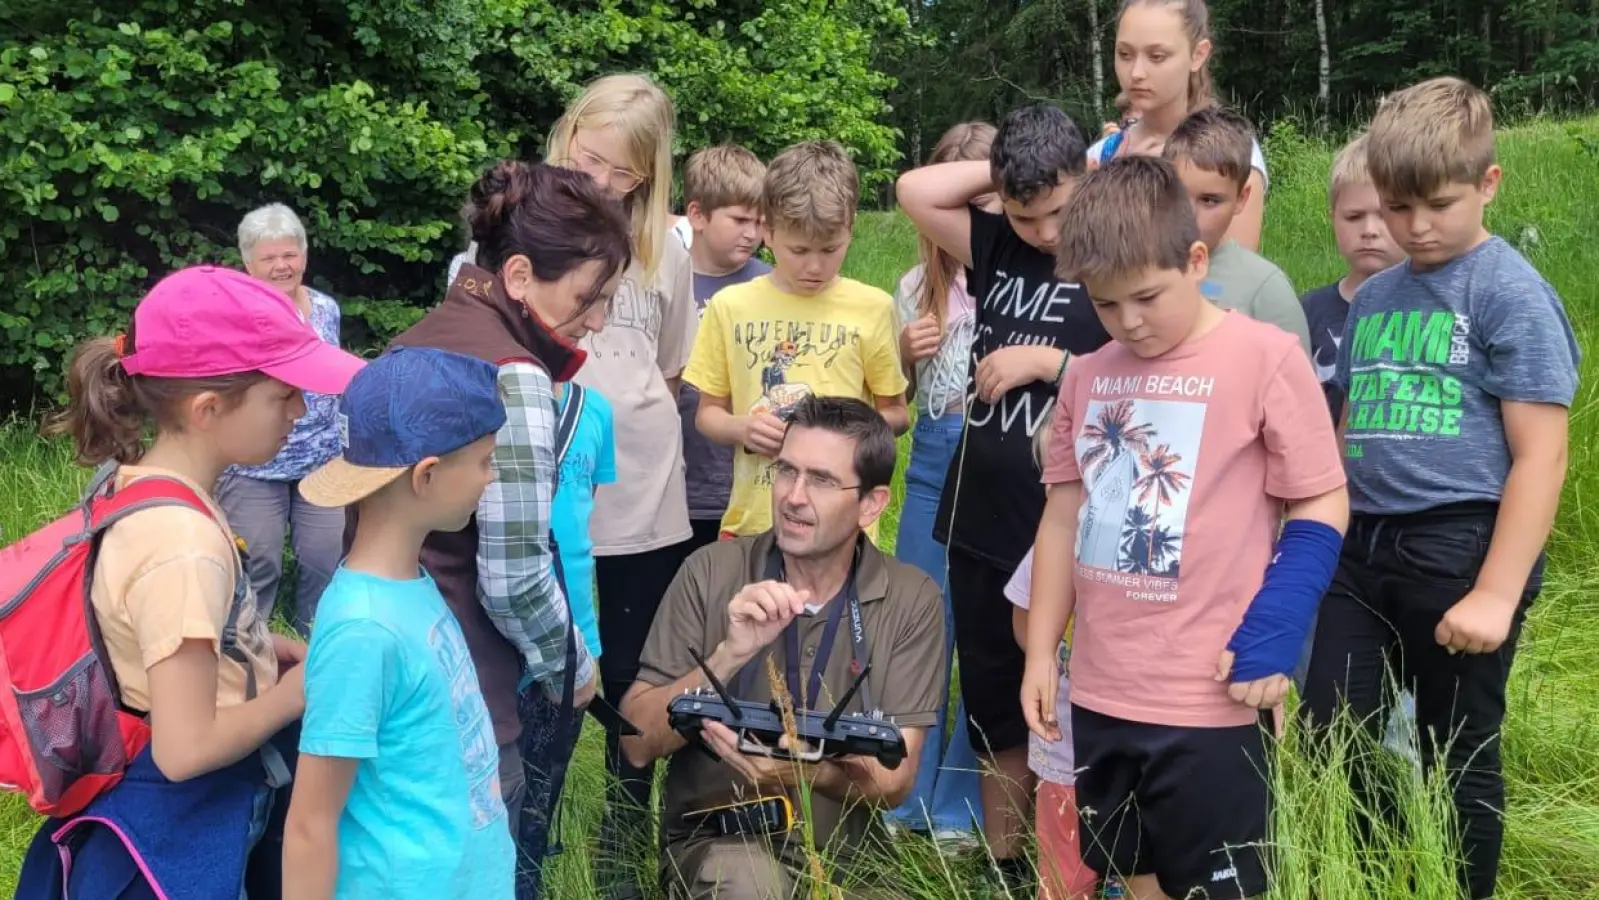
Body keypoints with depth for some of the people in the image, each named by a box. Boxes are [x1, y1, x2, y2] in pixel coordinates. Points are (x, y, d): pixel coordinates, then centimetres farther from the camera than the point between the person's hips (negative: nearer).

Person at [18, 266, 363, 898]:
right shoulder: (181, 544, -31)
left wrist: (283, 651, 2)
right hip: (185, 822, -8)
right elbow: (187, 748, -30)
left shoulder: (139, 480, -3)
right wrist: (295, 691, -16)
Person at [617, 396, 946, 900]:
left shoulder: (911, 600, -5)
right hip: (716, 840, -2)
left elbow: (894, 780, -8)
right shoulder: (711, 573, -6)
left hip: (846, 853, 3)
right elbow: (637, 742, -9)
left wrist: (808, 771, -28)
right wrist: (729, 655, -24)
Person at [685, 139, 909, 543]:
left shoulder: (872, 308, -2)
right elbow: (708, 413, 9)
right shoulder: (730, 306, 1)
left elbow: (895, 413, 7)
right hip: (753, 521, 1)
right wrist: (742, 429, -12)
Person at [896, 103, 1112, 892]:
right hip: (980, 529, 6)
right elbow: (915, 191, 4)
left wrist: (1048, 359, -14)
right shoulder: (996, 250, 7)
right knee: (994, 707, 17)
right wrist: (1006, 172, -1)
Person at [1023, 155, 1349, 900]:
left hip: (1211, 698, -6)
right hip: (1101, 692, 6)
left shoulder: (1264, 357, -9)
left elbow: (1321, 506, -7)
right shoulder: (1088, 377, 8)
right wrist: (1042, 651, 12)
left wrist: (1274, 633, -17)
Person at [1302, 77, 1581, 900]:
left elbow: (1540, 456, -13)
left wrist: (1497, 592, -17)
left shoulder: (1511, 293, -8)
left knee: (1458, 761, 7)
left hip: (1462, 549, -6)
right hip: (1363, 551, 6)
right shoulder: (1372, 298, 11)